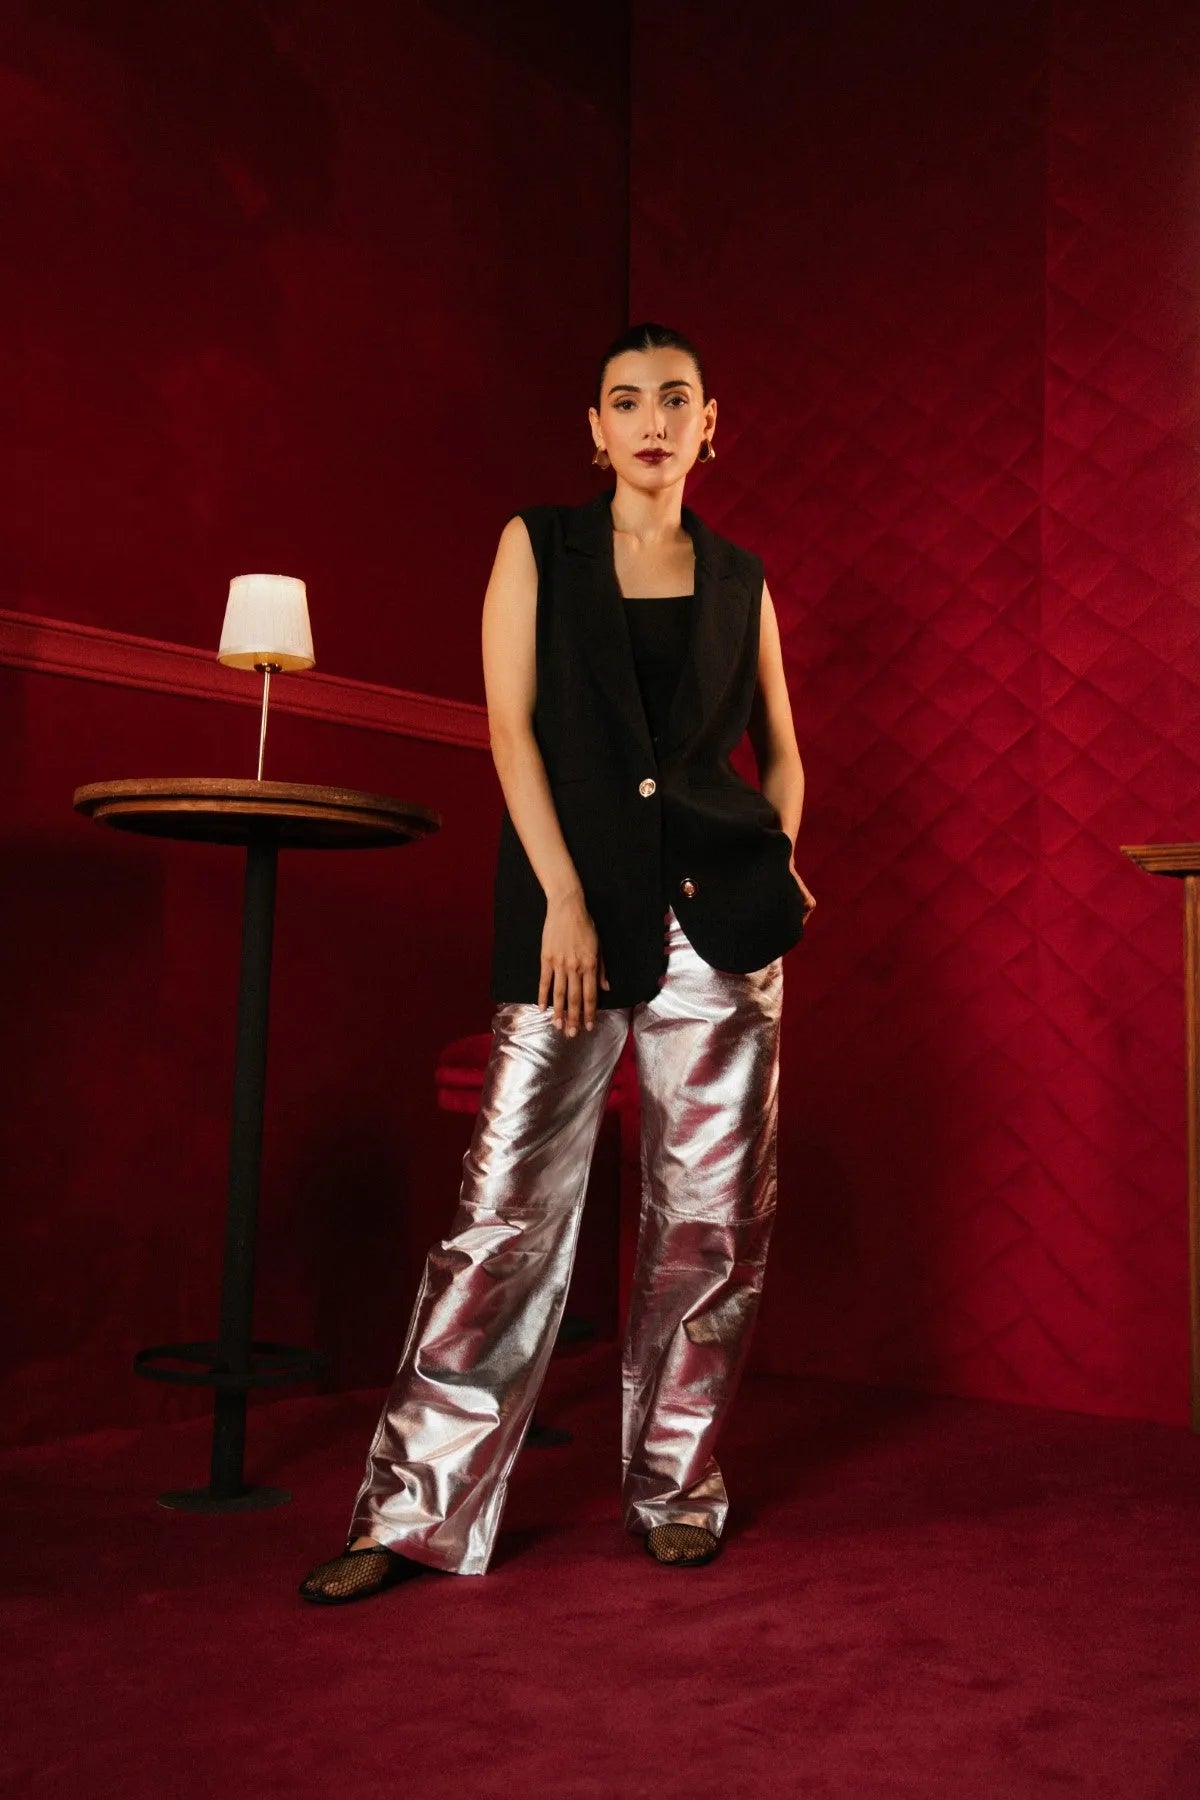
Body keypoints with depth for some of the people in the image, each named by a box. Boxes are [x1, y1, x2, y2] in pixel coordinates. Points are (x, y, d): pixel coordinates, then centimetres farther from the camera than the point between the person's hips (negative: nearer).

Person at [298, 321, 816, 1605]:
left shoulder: (741, 579, 14)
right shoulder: (538, 546, 8)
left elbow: (779, 748, 21)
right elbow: (512, 726, -1)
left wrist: (780, 857, 2)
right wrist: (564, 897, -10)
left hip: (718, 910, 3)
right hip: (572, 900, -2)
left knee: (711, 1211, 4)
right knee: (509, 1206, -5)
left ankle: (679, 1485, 21)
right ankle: (420, 1509, 5)